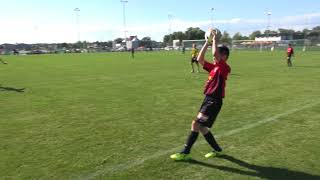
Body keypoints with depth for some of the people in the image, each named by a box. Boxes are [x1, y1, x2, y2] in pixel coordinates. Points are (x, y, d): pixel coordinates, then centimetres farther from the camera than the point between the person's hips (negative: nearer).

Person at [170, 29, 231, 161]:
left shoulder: (225, 68, -11)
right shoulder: (213, 67, 13)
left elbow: (215, 53, -25)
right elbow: (200, 59, 11)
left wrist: (215, 39, -11)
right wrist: (207, 42, 10)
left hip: (214, 102, -9)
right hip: (208, 99, 9)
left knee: (196, 124, -12)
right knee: (201, 127, 13)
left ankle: (185, 153, -2)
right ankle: (217, 150, 29)